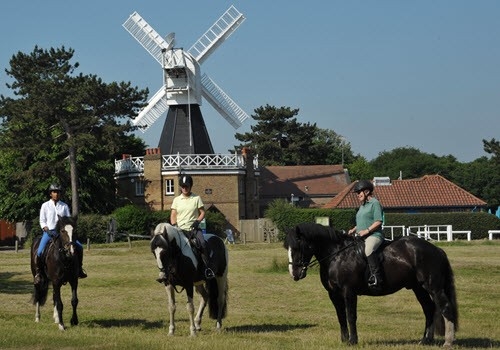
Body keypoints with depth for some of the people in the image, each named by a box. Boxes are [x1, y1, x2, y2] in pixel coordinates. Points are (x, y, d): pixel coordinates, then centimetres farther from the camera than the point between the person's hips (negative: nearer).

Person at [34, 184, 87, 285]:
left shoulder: (64, 206, 11)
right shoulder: (45, 206, 5)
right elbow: (42, 221, 3)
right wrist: (48, 230, -13)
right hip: (49, 232, -2)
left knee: (79, 247, -14)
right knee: (40, 252, -24)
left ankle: (79, 268, 4)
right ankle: (38, 272, -2)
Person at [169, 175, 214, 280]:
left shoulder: (196, 198, 8)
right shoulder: (177, 200, 12)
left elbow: (202, 213, 8)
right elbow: (173, 215, 11)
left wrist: (197, 221, -11)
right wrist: (174, 226, -7)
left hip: (193, 228, -2)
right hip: (180, 229, 2)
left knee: (202, 243, -28)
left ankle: (208, 268, -25)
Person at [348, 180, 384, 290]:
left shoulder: (375, 203, -5)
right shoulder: (362, 206, 23)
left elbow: (378, 222, -14)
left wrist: (367, 230, -21)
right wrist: (354, 230, 12)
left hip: (374, 235, -11)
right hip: (362, 237, 11)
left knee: (369, 249, -38)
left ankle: (376, 277, -42)